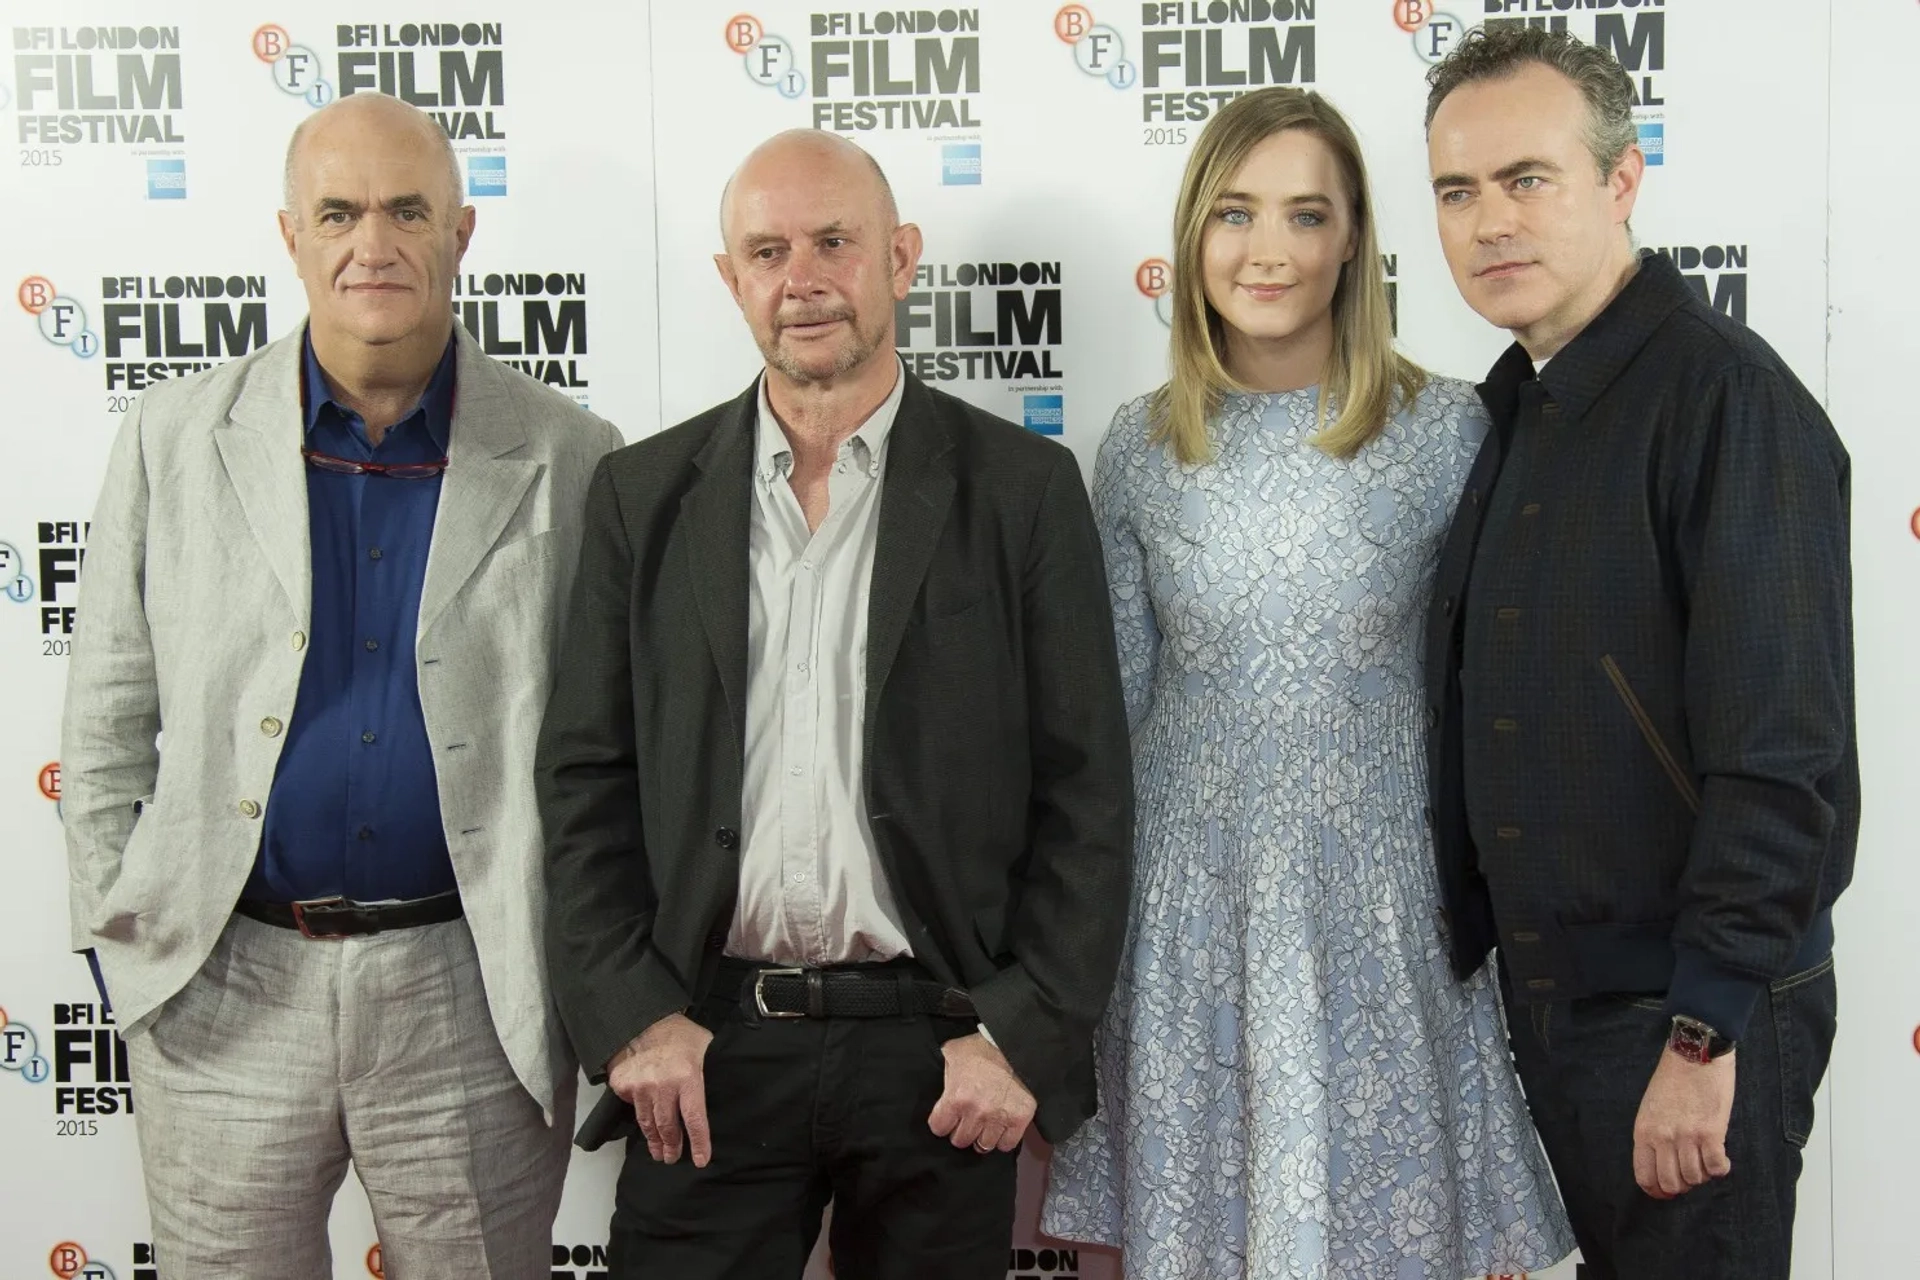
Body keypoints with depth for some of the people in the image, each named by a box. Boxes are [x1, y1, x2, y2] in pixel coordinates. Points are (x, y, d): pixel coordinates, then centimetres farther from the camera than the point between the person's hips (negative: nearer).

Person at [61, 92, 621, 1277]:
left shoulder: (569, 458, -1)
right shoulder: (176, 438, 3)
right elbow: (108, 717, 7)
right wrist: (119, 933, 2)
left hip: (472, 997, -1)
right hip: (223, 995, 1)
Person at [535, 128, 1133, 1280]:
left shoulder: (1021, 486, 0)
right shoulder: (646, 494, 6)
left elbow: (1086, 788, -1)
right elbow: (587, 777, 6)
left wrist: (1028, 1033, -7)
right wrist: (631, 1014, -3)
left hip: (939, 1045, -1)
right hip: (702, 1050, 1)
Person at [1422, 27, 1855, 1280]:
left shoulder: (1727, 399, -17)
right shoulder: (1520, 406, 8)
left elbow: (1782, 756, -21)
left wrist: (1702, 1034, -20)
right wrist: (1486, 947, 10)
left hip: (1689, 1015, -8)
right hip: (1548, 990, 8)